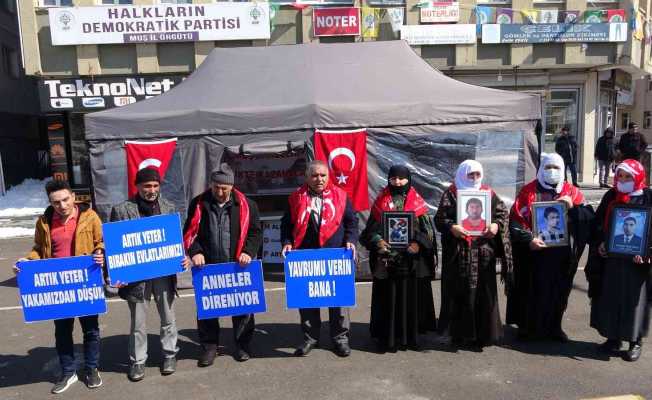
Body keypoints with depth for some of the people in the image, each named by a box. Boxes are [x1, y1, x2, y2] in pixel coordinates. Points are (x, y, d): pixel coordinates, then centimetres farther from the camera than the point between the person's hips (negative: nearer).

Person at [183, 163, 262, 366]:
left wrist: (248, 252, -10)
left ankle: (243, 345, 25)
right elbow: (190, 232, 6)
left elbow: (255, 231, 3)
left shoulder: (246, 204, 0)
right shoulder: (199, 204, 3)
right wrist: (195, 251, -9)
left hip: (237, 266, -1)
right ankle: (209, 346, 25)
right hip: (208, 266, 1)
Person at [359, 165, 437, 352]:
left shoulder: (417, 202, 7)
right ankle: (388, 338, 9)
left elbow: (428, 230, 4)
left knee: (411, 297, 4)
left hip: (412, 259, 0)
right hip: (387, 258, 0)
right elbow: (370, 229, 8)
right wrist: (378, 241, -11)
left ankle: (410, 336, 16)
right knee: (388, 298, 1)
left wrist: (418, 243, -13)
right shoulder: (381, 202, 8)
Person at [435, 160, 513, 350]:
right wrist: (451, 227, -23)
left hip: (483, 251, 3)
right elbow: (440, 218, -4)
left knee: (483, 293, 3)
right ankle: (459, 333, 14)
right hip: (459, 252, -2)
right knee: (460, 293, 2)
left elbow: (503, 212, 10)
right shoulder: (451, 193, 3)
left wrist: (497, 225, -10)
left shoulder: (488, 193, 11)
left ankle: (482, 333, 14)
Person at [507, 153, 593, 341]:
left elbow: (589, 216, 2)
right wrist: (528, 239, -18)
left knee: (558, 291, 12)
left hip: (562, 254, 3)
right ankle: (527, 327, 21)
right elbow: (515, 220, -7)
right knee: (532, 291, 6)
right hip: (534, 253, -2)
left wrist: (572, 207, -15)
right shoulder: (528, 191, -1)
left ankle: (553, 326, 29)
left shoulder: (572, 192, 8)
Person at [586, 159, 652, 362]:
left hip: (635, 261, -4)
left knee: (634, 300, 5)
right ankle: (613, 338, 24)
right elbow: (598, 224, 11)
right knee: (610, 298, 10)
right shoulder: (610, 196, 7)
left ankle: (635, 341, 20)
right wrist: (599, 244, -3)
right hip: (610, 258, 4)